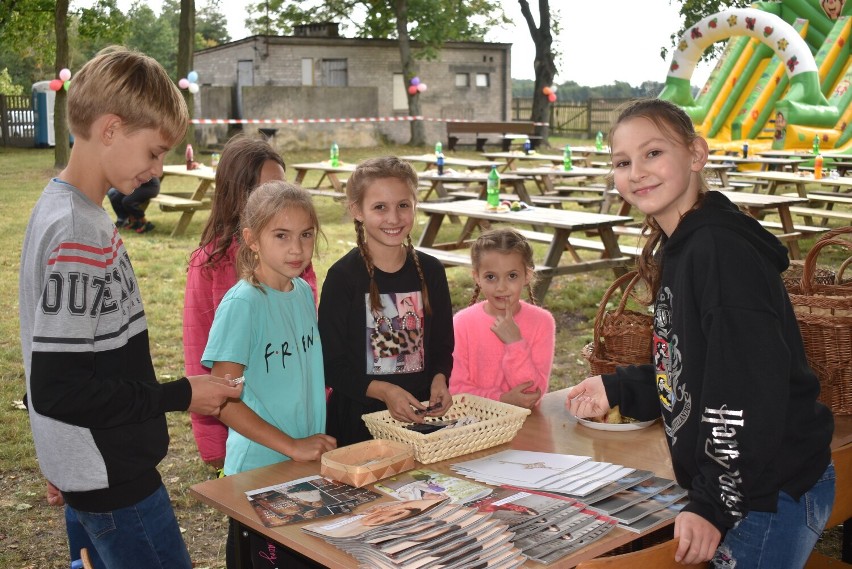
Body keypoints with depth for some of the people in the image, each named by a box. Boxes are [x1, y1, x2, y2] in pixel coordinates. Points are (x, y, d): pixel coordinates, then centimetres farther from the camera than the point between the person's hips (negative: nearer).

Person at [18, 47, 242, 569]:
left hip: (104, 466, 9)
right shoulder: (74, 233, -23)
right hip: (110, 474, -9)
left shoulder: (78, 212, 6)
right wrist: (179, 396, -18)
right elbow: (56, 389, -25)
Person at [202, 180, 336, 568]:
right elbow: (223, 400, -20)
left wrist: (318, 440, 5)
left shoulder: (303, 291, 3)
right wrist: (291, 446, -19)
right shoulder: (242, 304, -18)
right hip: (259, 467, -7)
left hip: (309, 461, 7)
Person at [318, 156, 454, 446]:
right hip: (358, 421, -3)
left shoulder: (430, 271, 2)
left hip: (420, 414, 4)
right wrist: (383, 391, -23)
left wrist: (439, 380, -11)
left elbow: (442, 346, 9)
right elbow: (332, 365, -10)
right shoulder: (342, 277, -11)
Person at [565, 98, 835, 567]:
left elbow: (751, 394, -27)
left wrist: (715, 506, -25)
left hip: (772, 494, -9)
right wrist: (616, 389, 5)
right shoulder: (676, 250, 9)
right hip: (730, 486, 9)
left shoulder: (722, 250, -22)